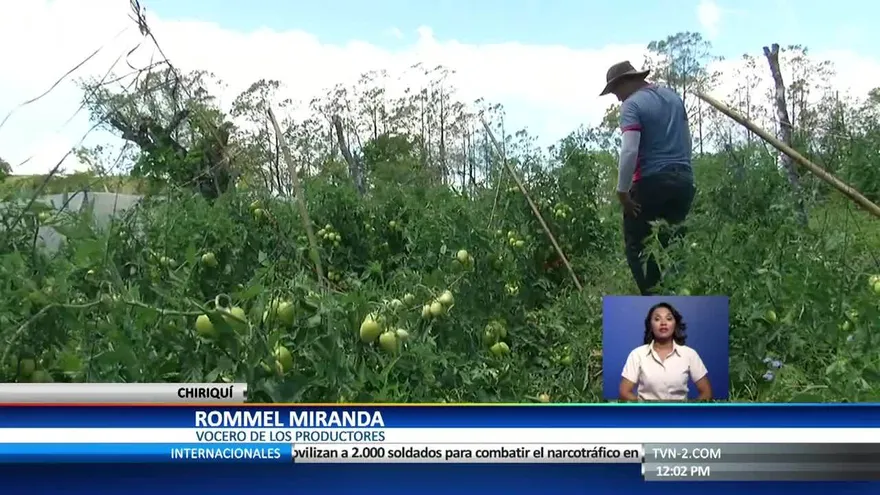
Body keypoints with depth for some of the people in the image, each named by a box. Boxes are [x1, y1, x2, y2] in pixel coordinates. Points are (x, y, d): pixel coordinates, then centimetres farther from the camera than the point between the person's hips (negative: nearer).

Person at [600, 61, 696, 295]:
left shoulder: (632, 105, -9)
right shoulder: (673, 96, 15)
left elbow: (629, 151, -21)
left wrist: (622, 191, -15)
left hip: (652, 182, -7)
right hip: (684, 180, 8)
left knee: (637, 245, 3)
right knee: (672, 243, 16)